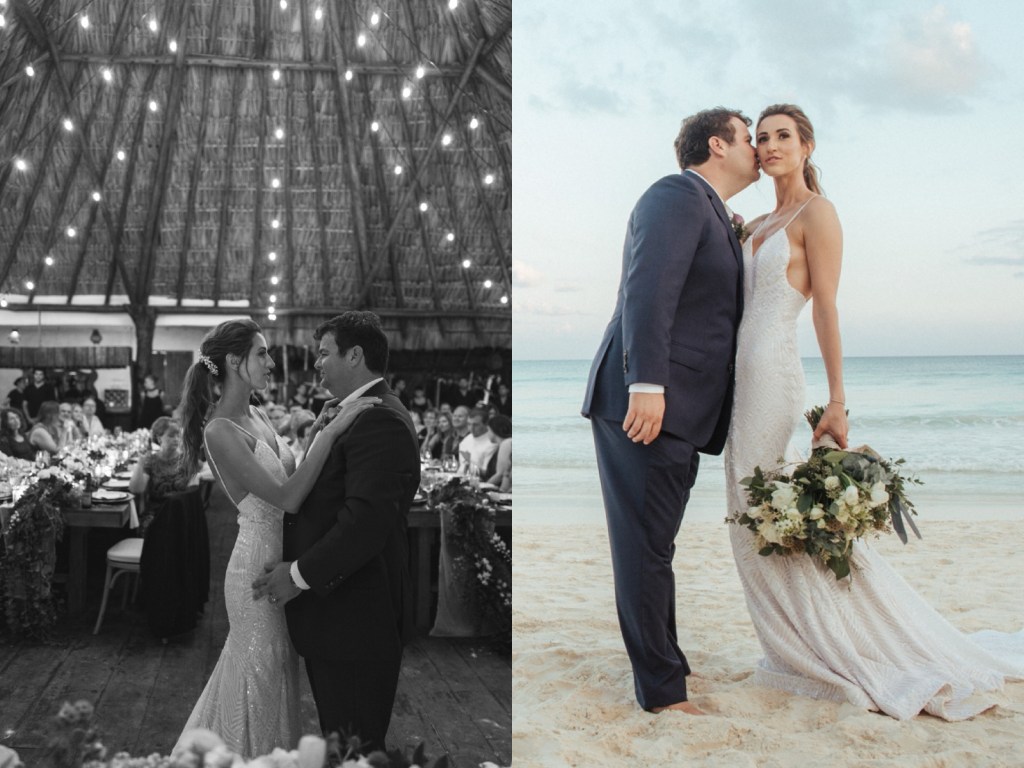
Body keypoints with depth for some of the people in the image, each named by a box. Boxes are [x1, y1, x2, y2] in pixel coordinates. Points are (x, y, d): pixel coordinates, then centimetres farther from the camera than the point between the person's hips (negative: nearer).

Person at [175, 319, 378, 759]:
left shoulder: (255, 416, 7)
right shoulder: (220, 431, -21)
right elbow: (286, 497, -28)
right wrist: (333, 429, -30)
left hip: (283, 559, 9)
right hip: (258, 563, -9)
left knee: (276, 669, 23)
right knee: (262, 680, 7)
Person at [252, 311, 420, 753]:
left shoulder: (379, 421, -20)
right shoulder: (350, 414, 14)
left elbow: (367, 519, -27)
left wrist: (300, 574, -18)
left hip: (355, 620, -10)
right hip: (335, 614, 10)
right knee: (337, 734, 20)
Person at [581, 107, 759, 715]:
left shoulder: (714, 217, 25)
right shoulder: (678, 195, -6)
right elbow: (648, 287, -21)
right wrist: (647, 384, -28)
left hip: (677, 412, 10)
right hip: (644, 401, -10)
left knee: (654, 544, 17)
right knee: (647, 545, -4)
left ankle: (665, 660, 27)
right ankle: (662, 689, 3)